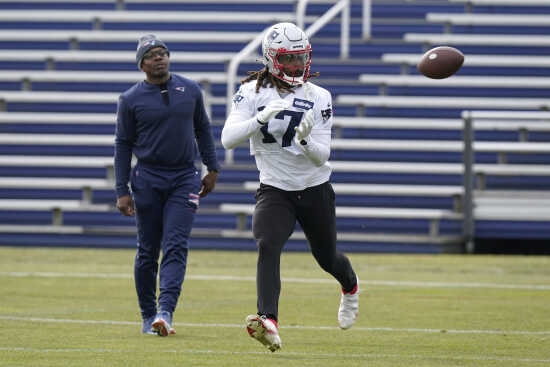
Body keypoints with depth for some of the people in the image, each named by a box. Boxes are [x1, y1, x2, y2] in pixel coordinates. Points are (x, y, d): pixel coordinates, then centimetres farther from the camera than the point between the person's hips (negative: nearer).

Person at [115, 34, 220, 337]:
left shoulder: (190, 90, 4)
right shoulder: (131, 99, -2)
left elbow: (203, 129, 16)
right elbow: (123, 145, 1)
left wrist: (212, 169, 14)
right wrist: (122, 192, -3)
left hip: (184, 180, 1)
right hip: (148, 180, -1)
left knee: (175, 248, -12)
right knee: (148, 252, 4)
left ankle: (165, 312, -20)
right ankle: (148, 317, 14)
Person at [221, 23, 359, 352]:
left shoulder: (319, 98, -6)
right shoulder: (252, 92, -7)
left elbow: (322, 156, -10)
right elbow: (228, 139, -19)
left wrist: (305, 140, -32)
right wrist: (262, 118, -33)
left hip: (315, 189, 1)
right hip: (275, 189, -1)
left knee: (327, 257, 18)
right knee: (268, 246, -28)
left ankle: (351, 287, 55)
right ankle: (269, 323, -41)